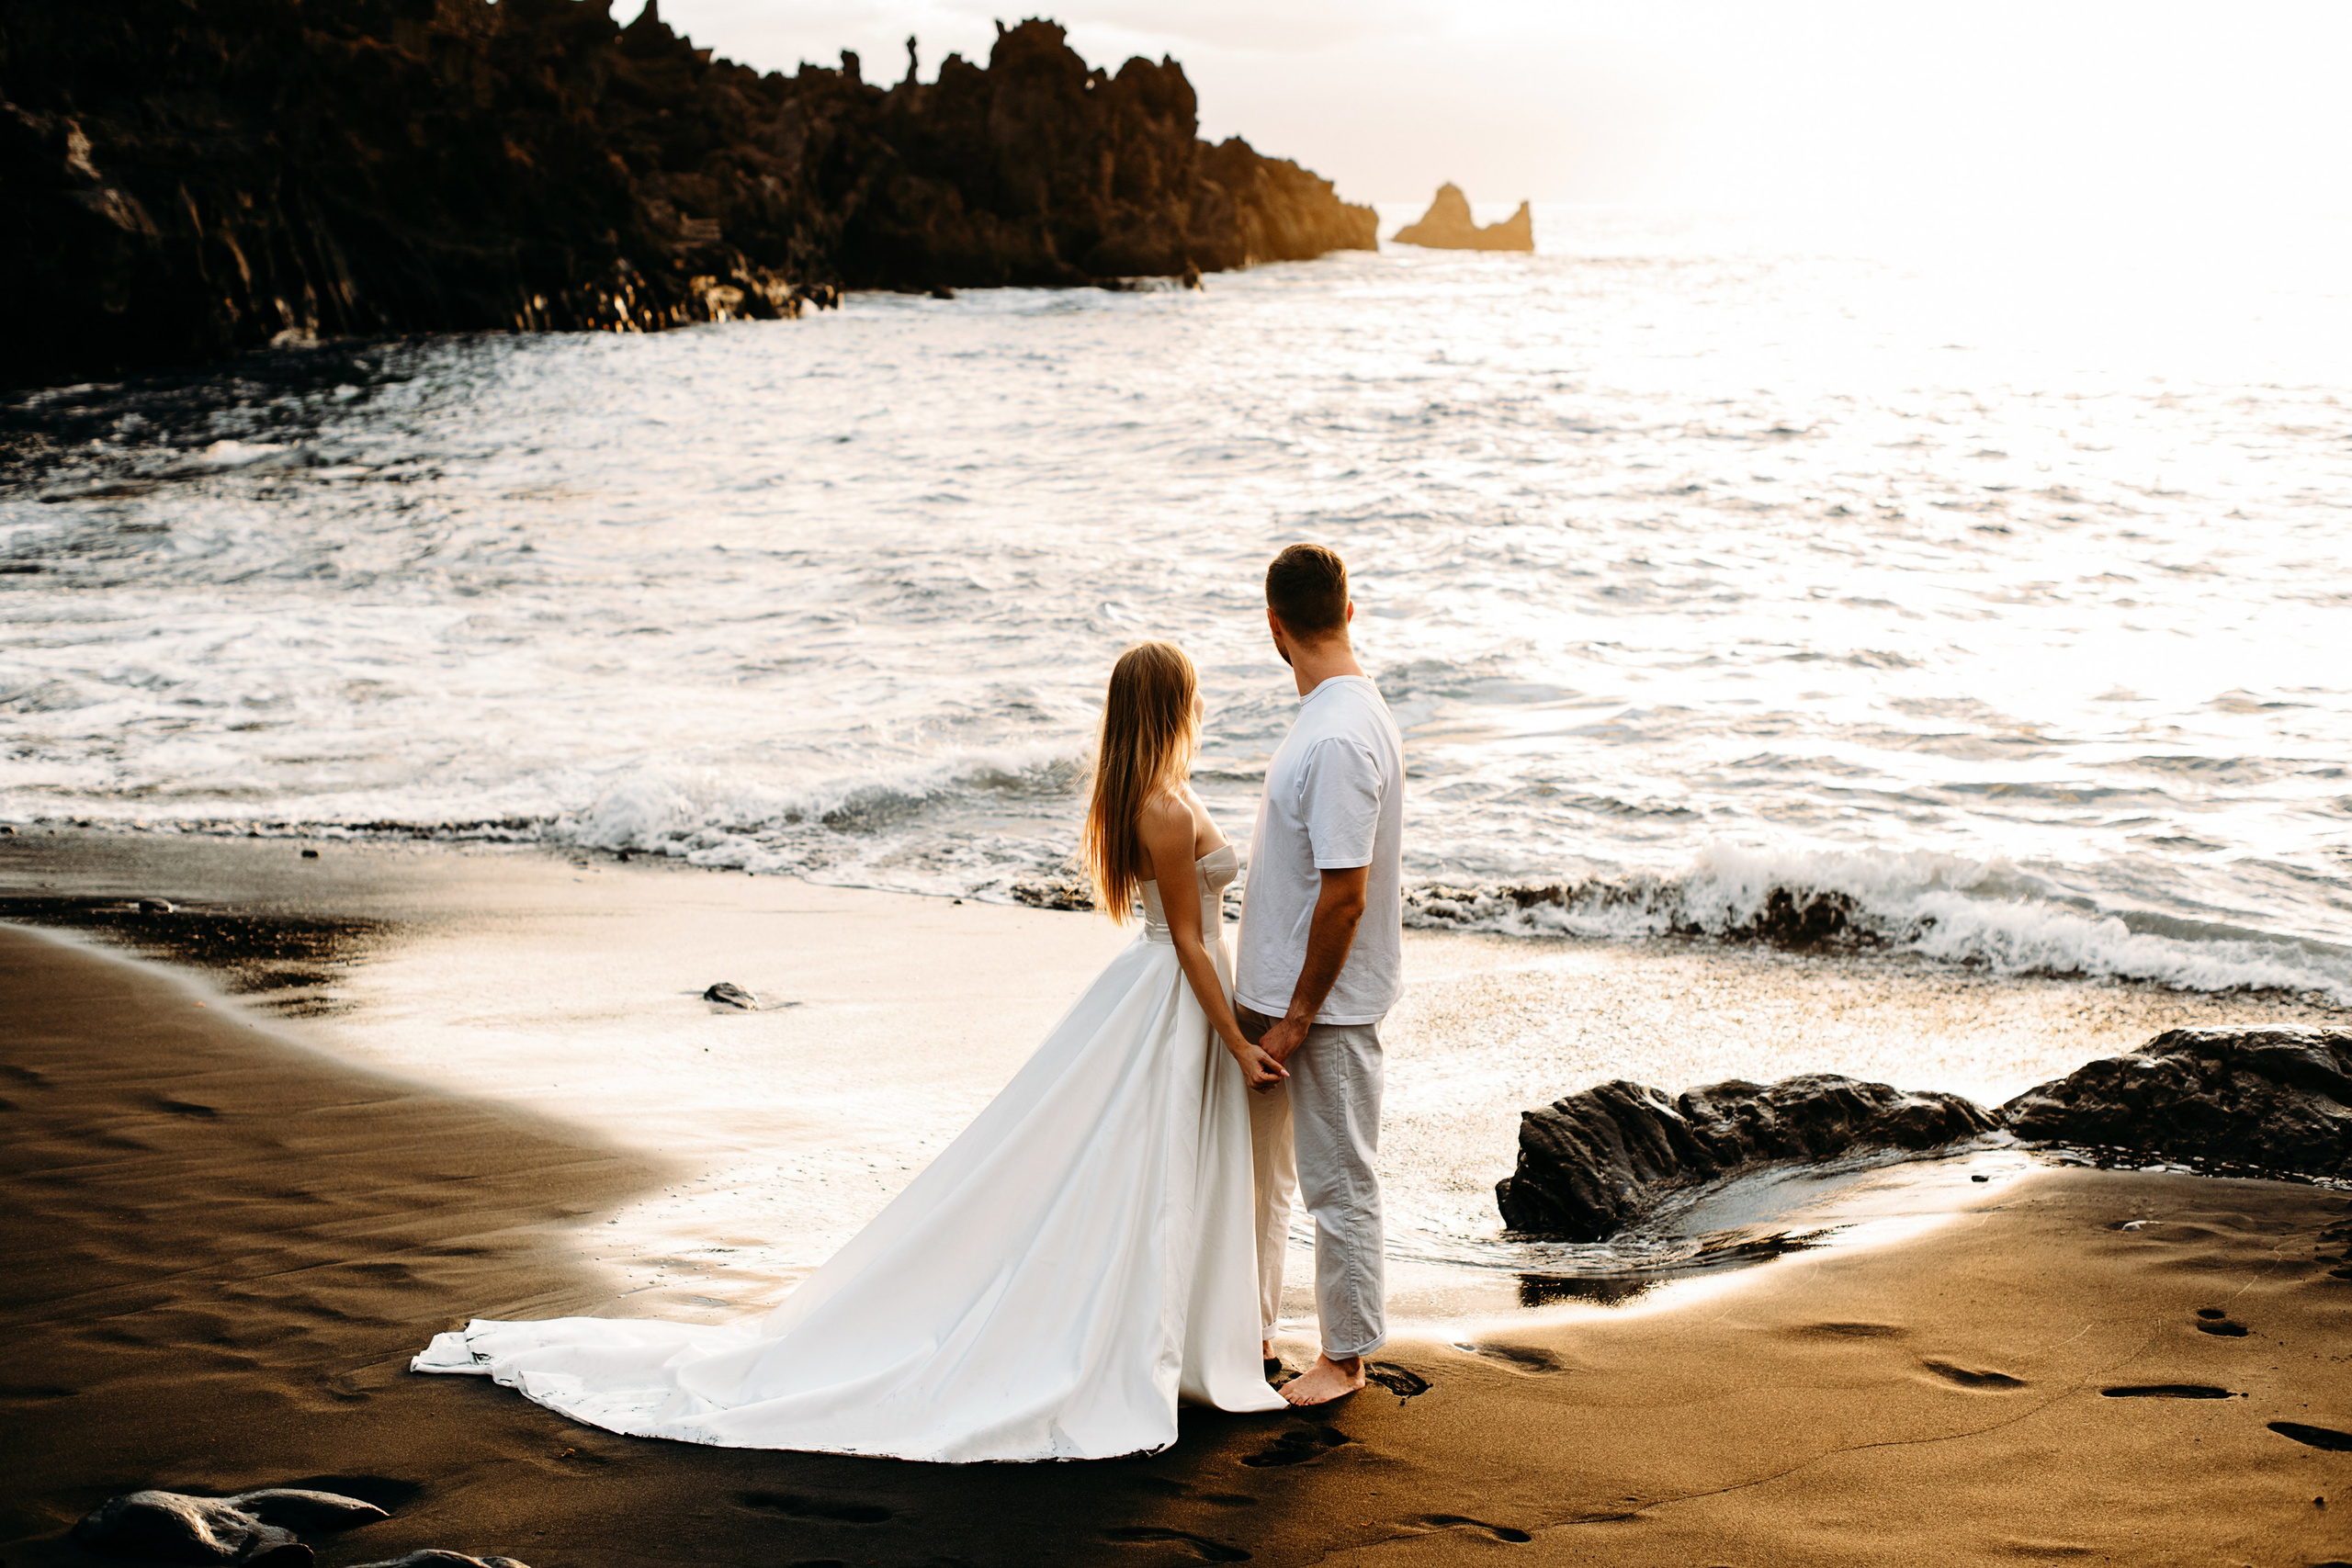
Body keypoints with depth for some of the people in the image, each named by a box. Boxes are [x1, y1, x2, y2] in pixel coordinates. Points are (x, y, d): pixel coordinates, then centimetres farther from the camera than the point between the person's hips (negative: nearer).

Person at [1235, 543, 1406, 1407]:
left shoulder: (1341, 739, -25)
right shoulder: (1328, 715, 6)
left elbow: (1346, 895, -25)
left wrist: (1299, 1016, -19)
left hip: (1326, 1006, -10)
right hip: (1270, 990, 10)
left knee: (1338, 1183, 5)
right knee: (1254, 1167, 20)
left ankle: (1345, 1355, 19)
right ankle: (1250, 1326, 34)